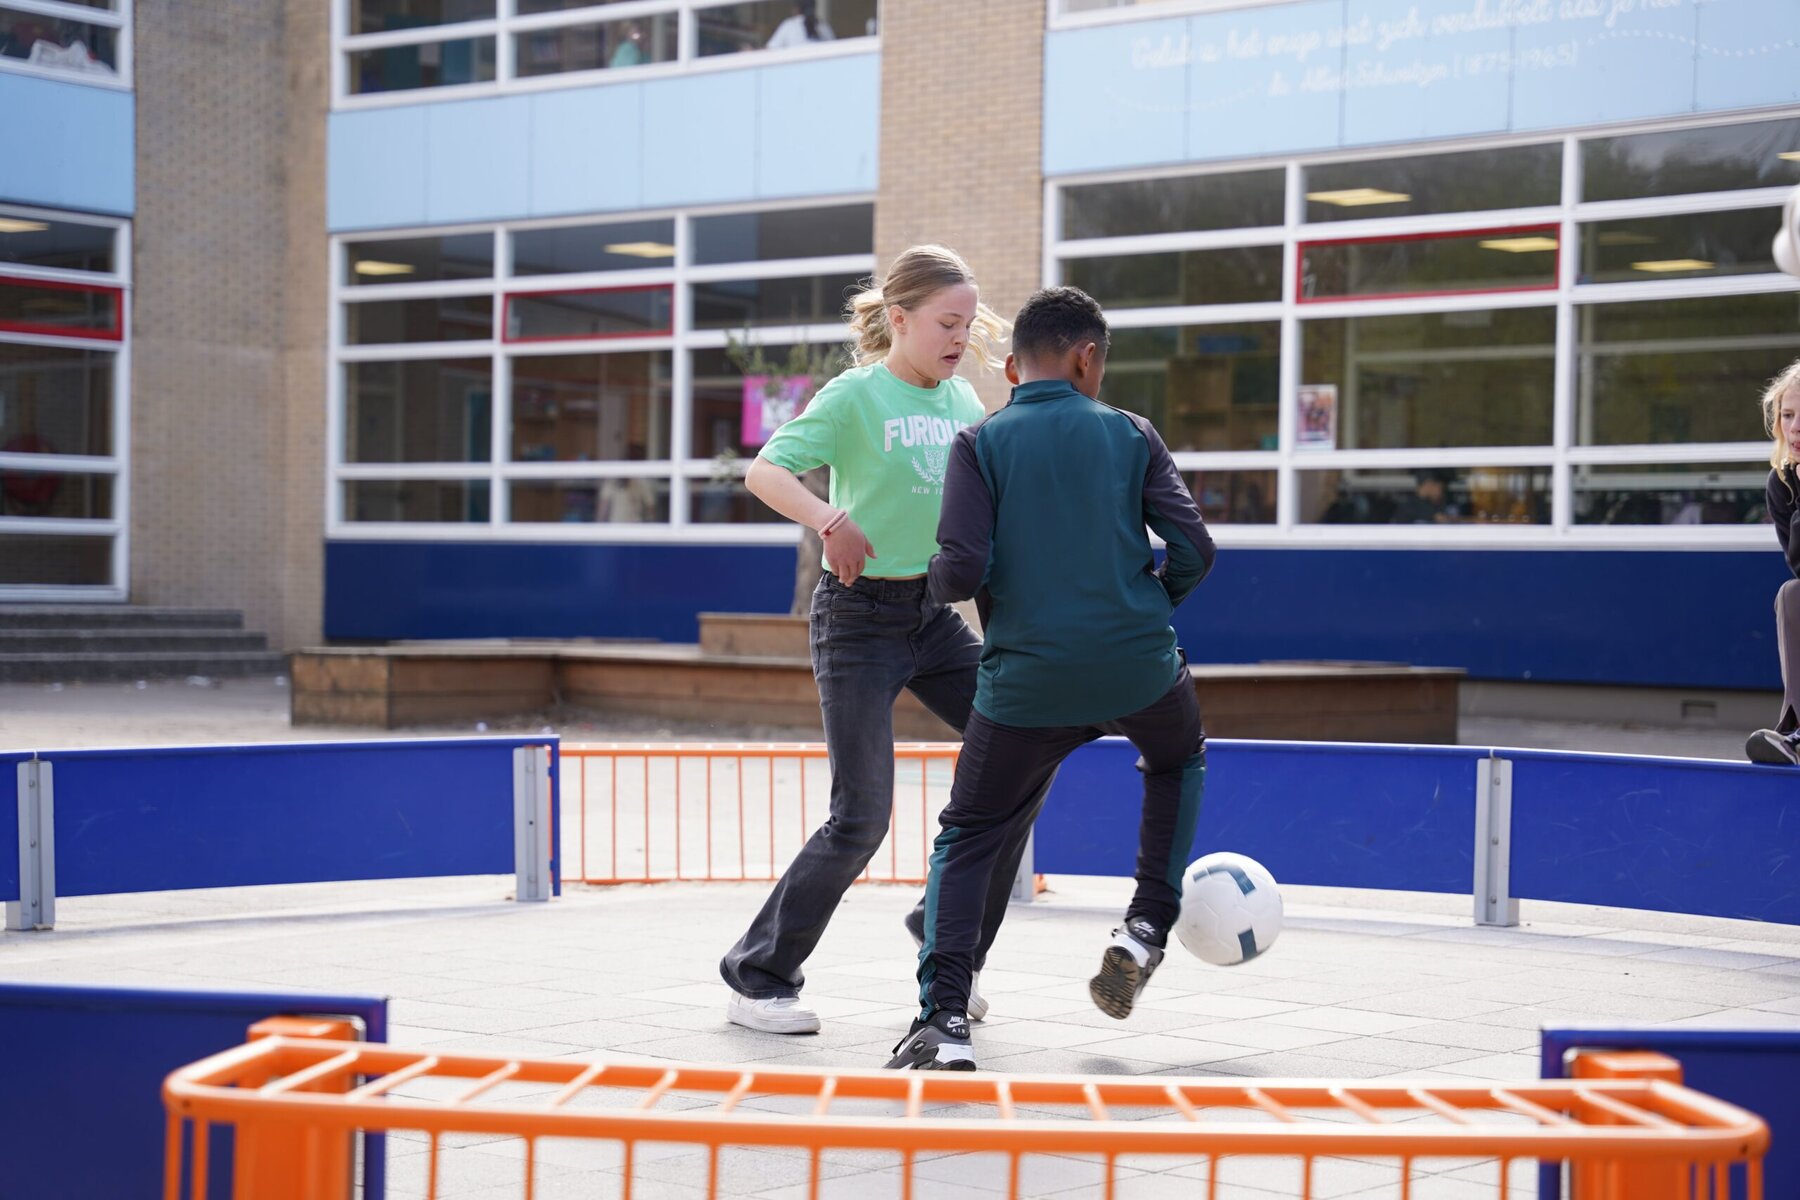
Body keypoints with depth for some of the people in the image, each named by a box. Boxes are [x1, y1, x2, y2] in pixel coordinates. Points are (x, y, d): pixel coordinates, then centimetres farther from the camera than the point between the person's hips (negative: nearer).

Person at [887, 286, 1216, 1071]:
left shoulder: (981, 443, 0)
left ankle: (943, 1020, -5)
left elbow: (962, 571, -11)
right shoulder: (1131, 434, 5)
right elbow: (1192, 549, -2)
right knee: (1178, 760, 34)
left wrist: (939, 581, 13)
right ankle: (1148, 927, 22)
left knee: (966, 839, 12)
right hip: (1140, 668, 1)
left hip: (1027, 680, -1)